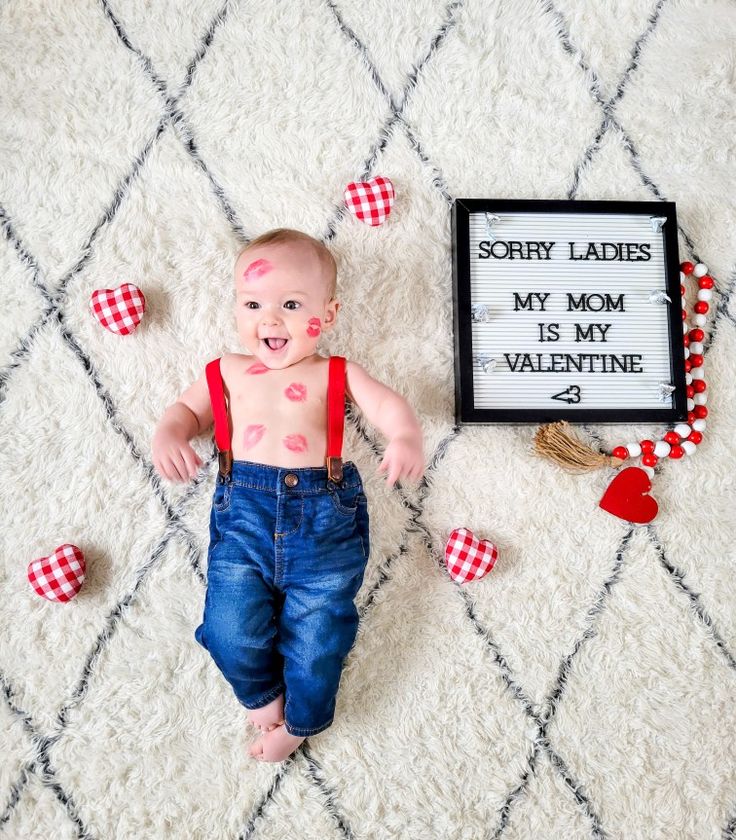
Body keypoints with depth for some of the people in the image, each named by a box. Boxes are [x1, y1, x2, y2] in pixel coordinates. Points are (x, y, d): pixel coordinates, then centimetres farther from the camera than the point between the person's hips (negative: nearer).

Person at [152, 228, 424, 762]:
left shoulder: (338, 374, 8)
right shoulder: (228, 372, 16)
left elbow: (387, 404, -5)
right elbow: (187, 409, 19)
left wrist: (407, 436, -29)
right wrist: (168, 435, -6)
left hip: (325, 516, -1)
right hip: (244, 511, 2)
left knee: (318, 634, -1)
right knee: (231, 631, -9)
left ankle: (300, 720, 31)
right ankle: (262, 693, 27)